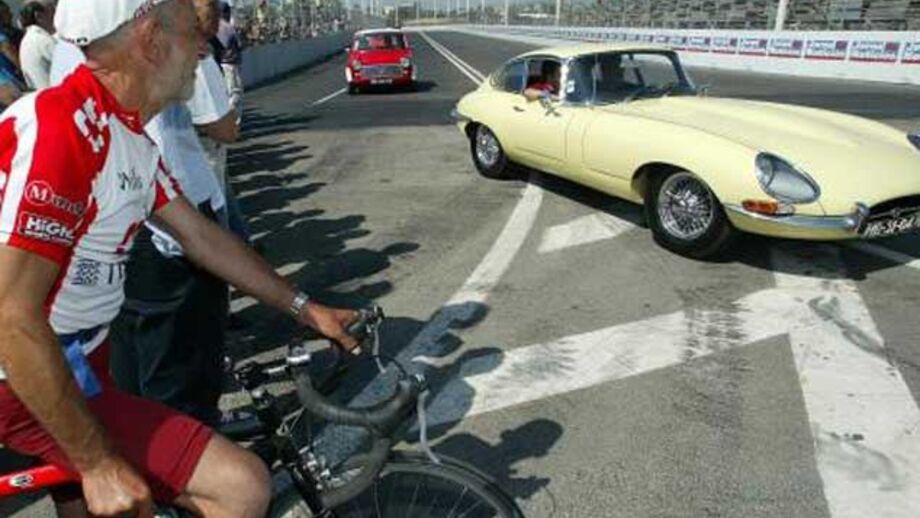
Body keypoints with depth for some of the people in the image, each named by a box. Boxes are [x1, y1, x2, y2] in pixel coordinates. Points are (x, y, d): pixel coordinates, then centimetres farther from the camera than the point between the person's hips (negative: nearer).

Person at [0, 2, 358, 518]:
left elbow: (203, 238, 9)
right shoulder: (60, 127, -27)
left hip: (75, 363, 9)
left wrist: (306, 309, 11)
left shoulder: (132, 140, 3)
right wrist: (98, 462, -22)